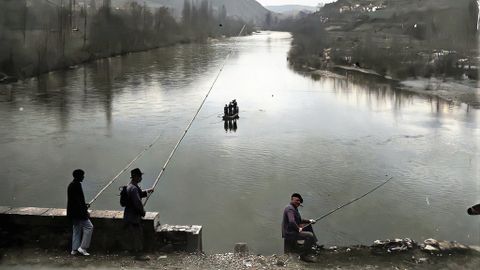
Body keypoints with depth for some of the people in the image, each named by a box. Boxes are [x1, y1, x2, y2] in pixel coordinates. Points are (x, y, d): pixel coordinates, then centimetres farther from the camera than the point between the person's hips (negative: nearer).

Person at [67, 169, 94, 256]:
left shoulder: (71, 185, 13)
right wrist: (85, 211, -18)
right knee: (89, 227, -3)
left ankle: (74, 249, 18)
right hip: (78, 212, -10)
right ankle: (83, 248, -3)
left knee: (77, 229, 15)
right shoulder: (77, 185, -17)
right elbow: (79, 200, -21)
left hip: (73, 212, 10)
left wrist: (84, 206, 18)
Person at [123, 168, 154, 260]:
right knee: (136, 236, -2)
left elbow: (139, 194, 27)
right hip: (132, 217, -11)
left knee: (139, 234, 17)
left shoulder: (131, 186, 11)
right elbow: (137, 203, -27)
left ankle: (137, 253, 25)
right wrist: (142, 212, -12)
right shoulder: (133, 188, -23)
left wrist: (147, 191, 15)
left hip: (134, 216, 11)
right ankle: (137, 255, 6)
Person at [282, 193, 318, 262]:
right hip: (289, 233, -11)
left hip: (293, 230, 11)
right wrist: (298, 229, -18)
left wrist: (309, 221, 14)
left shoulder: (294, 208, 15)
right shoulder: (290, 208, -19)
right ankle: (304, 255, -10)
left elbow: (299, 220, 26)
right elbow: (292, 222, -33)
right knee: (309, 235, -21)